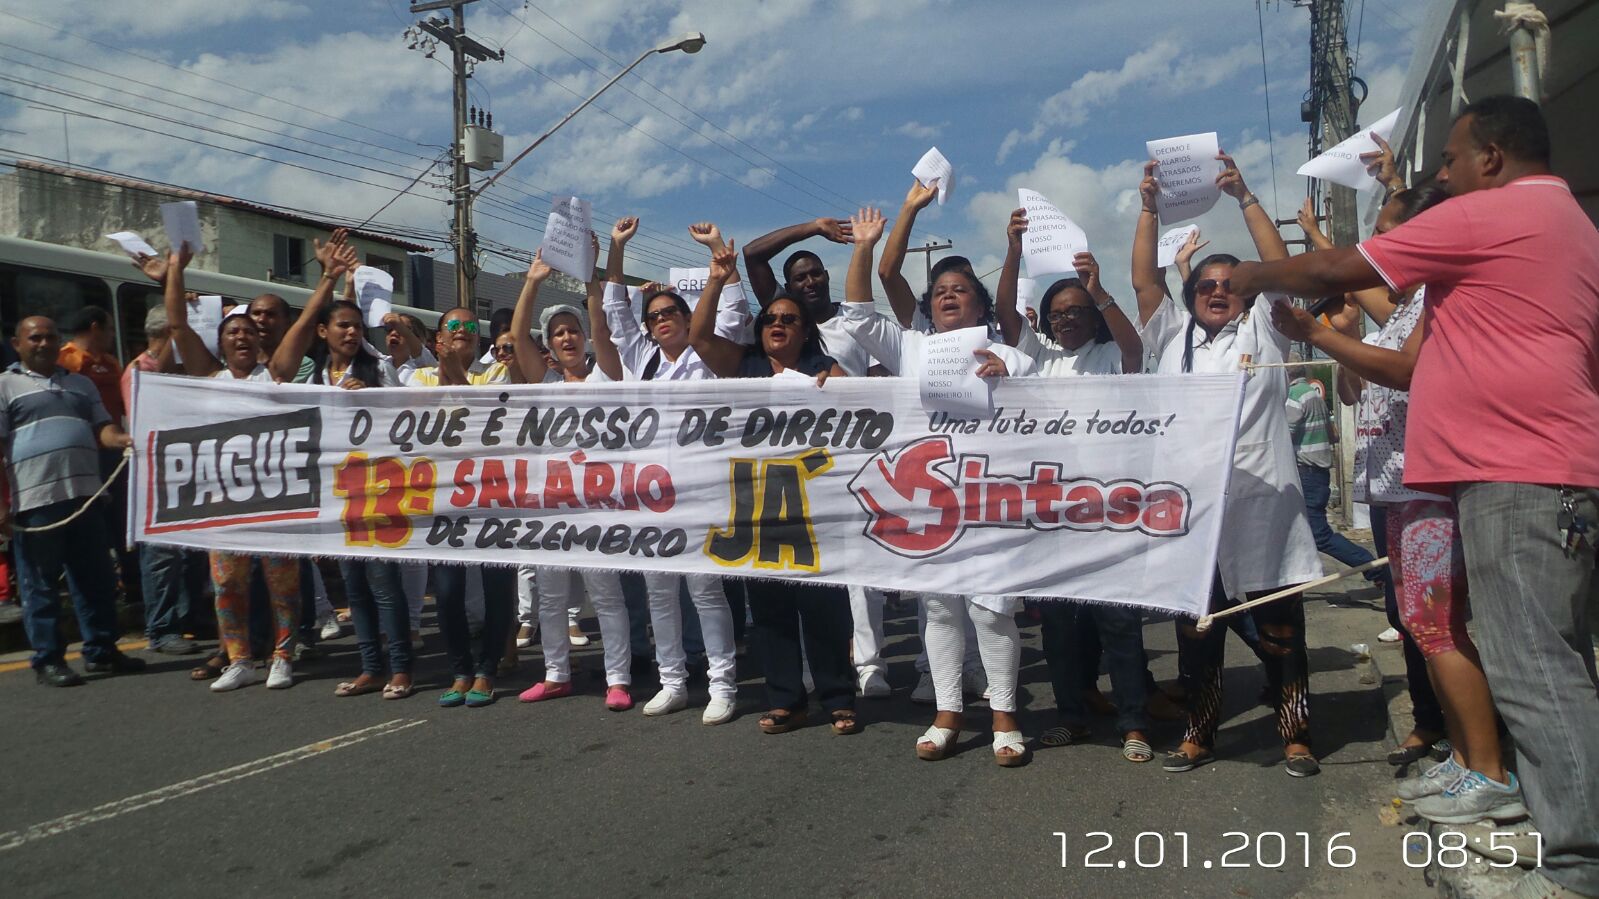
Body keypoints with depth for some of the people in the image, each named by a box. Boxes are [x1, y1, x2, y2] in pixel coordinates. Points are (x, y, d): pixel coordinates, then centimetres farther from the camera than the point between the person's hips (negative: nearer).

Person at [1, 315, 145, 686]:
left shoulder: (81, 384, 20)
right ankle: (47, 660, 9)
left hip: (84, 496, 5)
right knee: (40, 585, 2)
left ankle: (101, 651, 18)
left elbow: (102, 428, 14)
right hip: (34, 501, -5)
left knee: (97, 579, 9)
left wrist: (123, 439, -12)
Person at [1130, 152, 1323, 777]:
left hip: (1262, 504, -2)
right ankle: (1199, 734, 19)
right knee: (1195, 630, 8)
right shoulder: (1172, 337, 15)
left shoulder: (1261, 332, 10)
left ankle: (1295, 736, 13)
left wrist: (1244, 198, -5)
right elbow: (1144, 279, 6)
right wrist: (1149, 208, 0)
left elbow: (1280, 268, -1)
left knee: (1280, 629, 3)